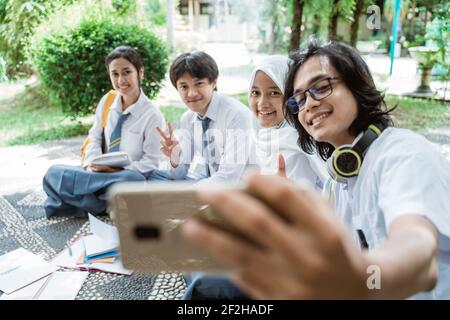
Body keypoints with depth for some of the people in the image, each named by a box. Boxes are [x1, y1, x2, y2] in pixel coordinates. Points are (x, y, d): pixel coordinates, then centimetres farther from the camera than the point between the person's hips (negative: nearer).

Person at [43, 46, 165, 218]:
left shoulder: (152, 115, -12)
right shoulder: (106, 101, 3)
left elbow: (150, 162, -12)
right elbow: (95, 138, 10)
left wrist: (115, 170, -19)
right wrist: (92, 164, -9)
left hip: (127, 176, -4)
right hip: (102, 174, 5)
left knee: (133, 179, -39)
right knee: (54, 173, -13)